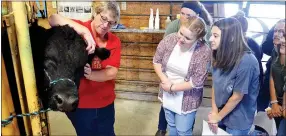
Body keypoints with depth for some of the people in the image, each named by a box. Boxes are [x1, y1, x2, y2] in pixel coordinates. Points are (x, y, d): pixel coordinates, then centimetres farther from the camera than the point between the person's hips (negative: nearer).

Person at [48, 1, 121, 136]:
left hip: (105, 103, 3)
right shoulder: (78, 28, -10)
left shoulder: (114, 41, -2)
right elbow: (53, 19, -28)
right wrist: (85, 31, -36)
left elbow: (112, 72, -12)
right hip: (79, 103, -3)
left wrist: (90, 74, -30)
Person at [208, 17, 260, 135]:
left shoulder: (246, 61, -26)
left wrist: (218, 117, -9)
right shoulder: (220, 56, -6)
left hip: (238, 120, -6)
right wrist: (214, 112, -7)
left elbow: (237, 97, -20)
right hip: (219, 113, 6)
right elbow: (215, 85, 0)